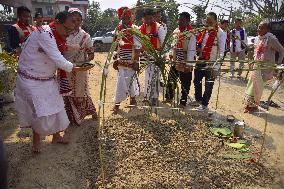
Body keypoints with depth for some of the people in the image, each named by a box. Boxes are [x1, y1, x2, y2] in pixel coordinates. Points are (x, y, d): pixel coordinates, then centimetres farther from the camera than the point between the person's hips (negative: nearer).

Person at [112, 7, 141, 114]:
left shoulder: (135, 29, -7)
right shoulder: (118, 29, 9)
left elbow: (138, 46, -10)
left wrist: (136, 61, -13)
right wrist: (116, 58, 11)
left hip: (131, 61, -4)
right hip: (121, 61, 4)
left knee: (131, 80, 2)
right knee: (121, 81, 5)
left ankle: (133, 99, 22)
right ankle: (117, 103, 14)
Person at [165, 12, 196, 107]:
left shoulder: (191, 34, -15)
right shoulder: (176, 31, 6)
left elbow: (191, 50, -19)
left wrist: (188, 65, -22)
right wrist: (171, 54, 9)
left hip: (185, 64, -6)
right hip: (175, 62, 6)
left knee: (185, 84, 8)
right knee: (170, 80, 15)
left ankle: (183, 102, 23)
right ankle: (169, 97, 33)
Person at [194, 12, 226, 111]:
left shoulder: (220, 33, -10)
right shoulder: (203, 31, 9)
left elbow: (221, 51, -12)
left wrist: (216, 66, -17)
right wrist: (198, 50, -2)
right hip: (201, 61, 6)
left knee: (208, 84, 5)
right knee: (196, 81, 14)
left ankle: (204, 104, 21)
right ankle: (198, 99, 35)